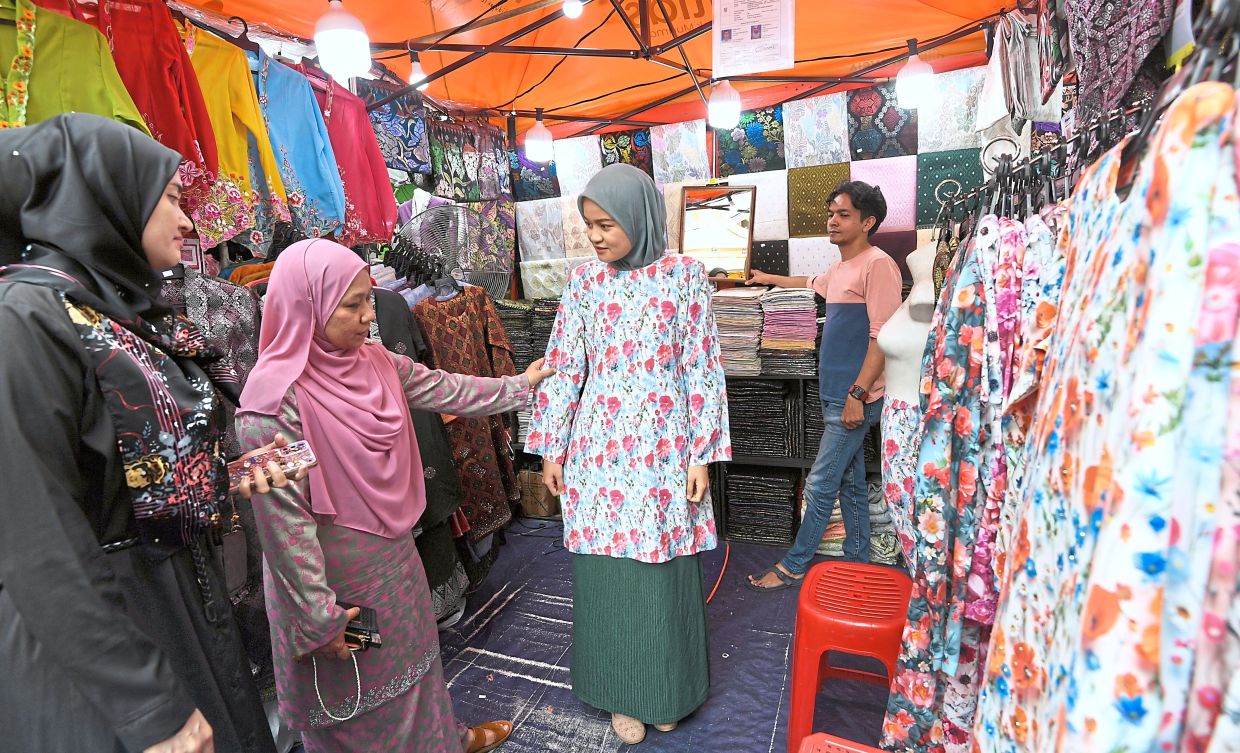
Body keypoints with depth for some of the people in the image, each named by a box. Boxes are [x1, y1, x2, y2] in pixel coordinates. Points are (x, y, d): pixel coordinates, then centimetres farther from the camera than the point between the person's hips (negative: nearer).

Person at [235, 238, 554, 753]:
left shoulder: (372, 360, -4)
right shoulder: (275, 402, -26)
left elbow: (443, 389, 8)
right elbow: (283, 520, -23)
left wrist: (519, 385, 16)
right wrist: (319, 617, -18)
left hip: (393, 557, 7)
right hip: (338, 580, -7)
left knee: (412, 651, 27)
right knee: (355, 695, 16)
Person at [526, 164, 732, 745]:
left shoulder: (684, 275, -2)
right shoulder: (584, 281, 4)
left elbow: (702, 368, -2)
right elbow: (564, 368, 5)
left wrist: (703, 455, -5)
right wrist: (551, 448, 4)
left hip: (662, 447, -1)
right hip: (599, 446, 2)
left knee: (664, 571, 9)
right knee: (606, 572, 9)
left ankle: (667, 690, 35)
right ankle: (621, 691, 33)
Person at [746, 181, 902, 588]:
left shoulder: (877, 264, -15)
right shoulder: (839, 268, 14)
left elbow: (883, 336, -20)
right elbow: (812, 283, 37)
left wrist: (858, 393, -23)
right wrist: (769, 279, 46)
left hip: (855, 398, -9)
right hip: (836, 395, 9)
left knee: (820, 484, -2)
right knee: (851, 483, 16)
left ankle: (792, 566, 11)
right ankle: (858, 564, 29)